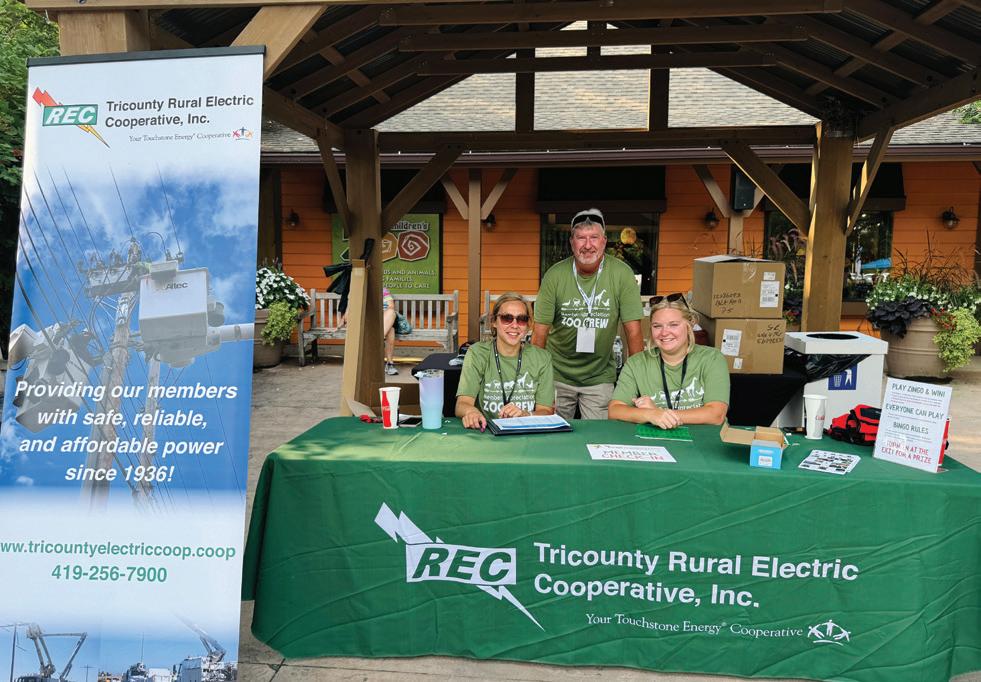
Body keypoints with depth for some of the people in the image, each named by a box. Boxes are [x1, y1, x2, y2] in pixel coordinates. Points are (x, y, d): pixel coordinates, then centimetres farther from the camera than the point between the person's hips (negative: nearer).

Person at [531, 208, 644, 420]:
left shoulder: (622, 274, -11)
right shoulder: (555, 275, -10)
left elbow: (633, 332, -9)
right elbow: (540, 333, -8)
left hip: (600, 377, 0)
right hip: (557, 375, 0)